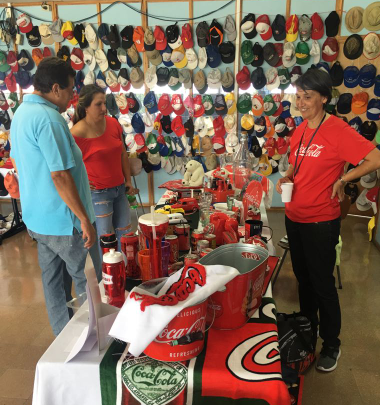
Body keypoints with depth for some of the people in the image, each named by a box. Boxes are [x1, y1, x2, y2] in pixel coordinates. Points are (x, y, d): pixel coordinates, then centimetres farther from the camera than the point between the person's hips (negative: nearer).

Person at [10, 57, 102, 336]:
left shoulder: (21, 114, 10)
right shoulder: (48, 118, -20)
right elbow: (60, 177, -25)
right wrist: (85, 219, -19)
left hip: (38, 218, 10)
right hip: (64, 221, -9)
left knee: (54, 282, 18)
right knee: (89, 285, 7)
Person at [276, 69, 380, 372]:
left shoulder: (338, 130, -16)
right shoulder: (300, 131, 6)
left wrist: (342, 180, -14)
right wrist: (287, 177, 2)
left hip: (321, 222, -7)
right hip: (294, 218, 7)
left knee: (323, 285, 6)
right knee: (303, 279, 20)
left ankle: (331, 344, 28)